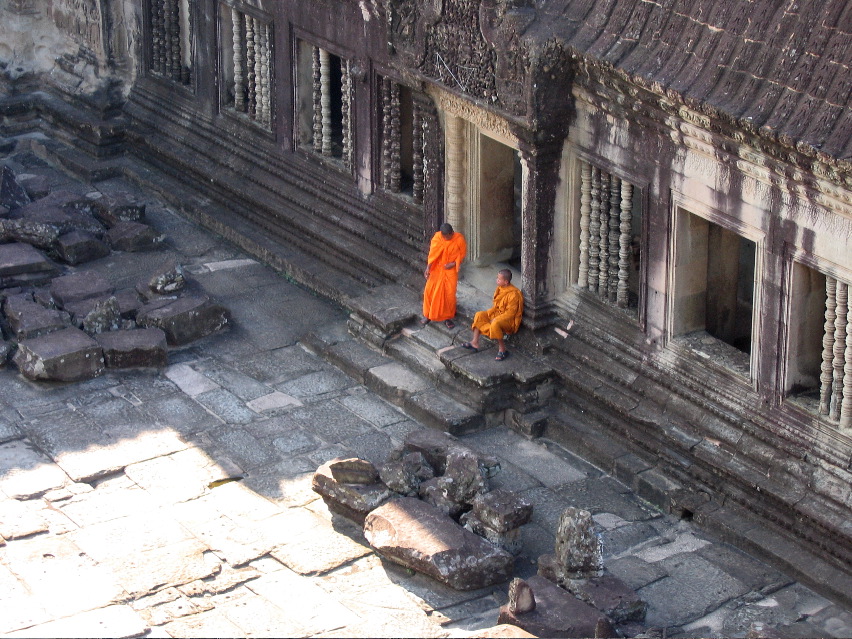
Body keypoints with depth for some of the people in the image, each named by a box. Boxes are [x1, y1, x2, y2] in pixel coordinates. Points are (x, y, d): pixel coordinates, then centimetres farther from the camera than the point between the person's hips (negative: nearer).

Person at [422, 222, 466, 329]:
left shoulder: (459, 239, -17)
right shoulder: (437, 237, -14)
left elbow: (462, 253, -4)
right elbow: (432, 253, -10)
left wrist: (454, 263, -17)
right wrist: (428, 268, -18)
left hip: (450, 270, -1)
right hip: (437, 268, 1)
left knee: (449, 293, 0)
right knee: (429, 291, 1)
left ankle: (447, 317, 17)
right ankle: (428, 315, 19)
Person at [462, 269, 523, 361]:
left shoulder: (513, 294, -23)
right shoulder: (500, 289, 4)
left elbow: (510, 313, -23)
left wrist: (495, 319, -24)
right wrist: (488, 313, -4)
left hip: (509, 319, -9)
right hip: (497, 314, 9)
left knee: (495, 324, -37)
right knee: (479, 315, -3)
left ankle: (502, 350, -23)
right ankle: (475, 343, -6)